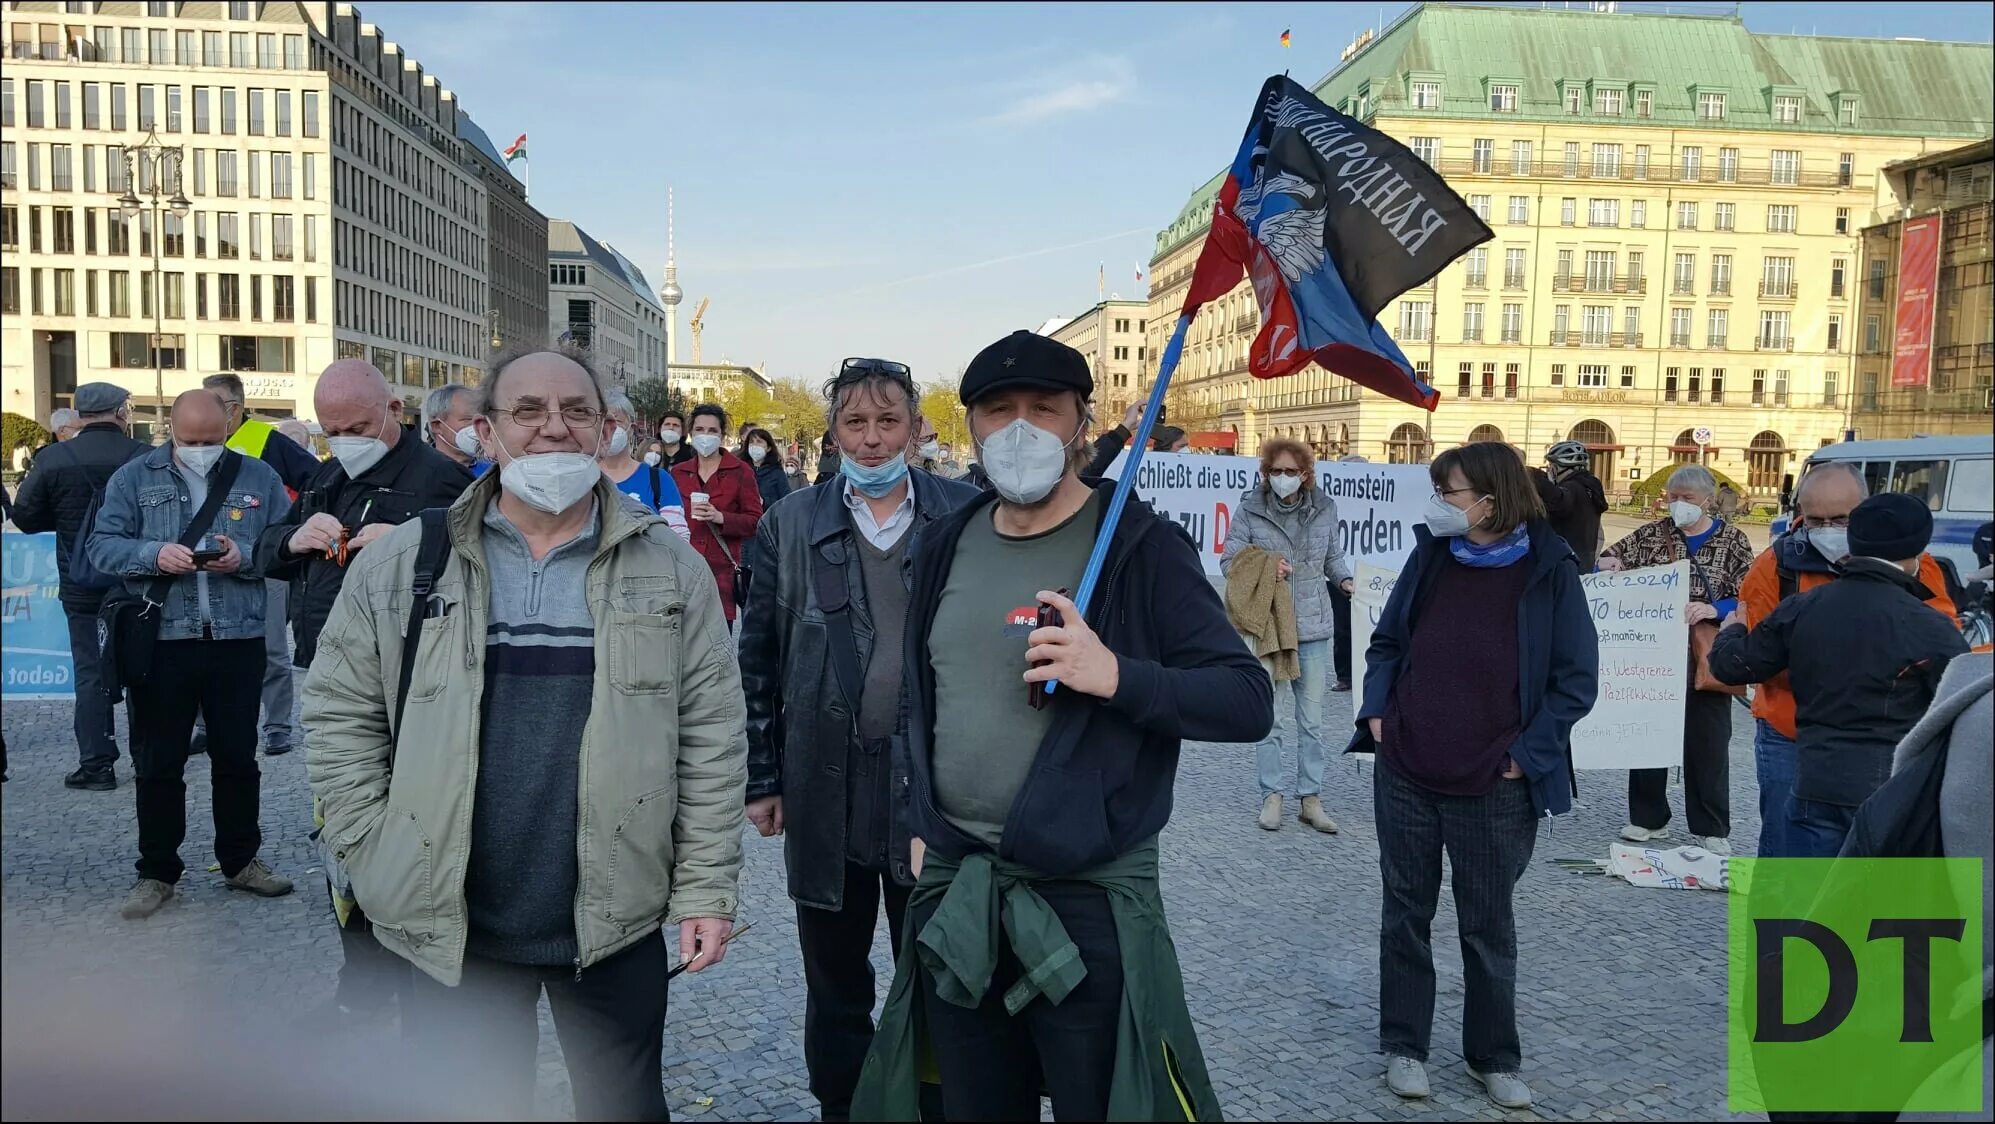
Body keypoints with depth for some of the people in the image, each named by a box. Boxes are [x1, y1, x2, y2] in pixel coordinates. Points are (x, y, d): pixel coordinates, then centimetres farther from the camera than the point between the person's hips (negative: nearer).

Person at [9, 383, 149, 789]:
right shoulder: (148, 458, -10)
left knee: (90, 673, 6)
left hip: (82, 587, 0)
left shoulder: (52, 460, -8)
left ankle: (96, 764, 5)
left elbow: (25, 518, -1)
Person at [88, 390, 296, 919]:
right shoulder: (134, 478, 5)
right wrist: (154, 555, -18)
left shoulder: (259, 477, 5)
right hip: (159, 642, 0)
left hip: (238, 641, 1)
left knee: (238, 758, 11)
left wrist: (244, 556, -17)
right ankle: (157, 871, 20)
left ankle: (241, 860, 25)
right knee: (157, 763, 7)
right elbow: (101, 544, 0)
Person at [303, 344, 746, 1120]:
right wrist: (378, 858, -2)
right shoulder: (402, 562, 0)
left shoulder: (668, 568, -1)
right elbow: (341, 714, 4)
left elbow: (710, 735, -1)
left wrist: (705, 888, -5)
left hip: (616, 920, 0)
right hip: (449, 924, 1)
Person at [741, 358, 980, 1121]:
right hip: (826, 791, 1)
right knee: (835, 987, 16)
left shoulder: (966, 518, -2)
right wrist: (762, 780, 2)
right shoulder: (789, 527, 2)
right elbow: (759, 663, 4)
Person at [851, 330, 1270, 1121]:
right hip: (951, 893, 5)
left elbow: (1249, 701, -14)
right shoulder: (944, 549, 7)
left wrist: (1116, 675, -27)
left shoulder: (1140, 547, -9)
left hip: (1090, 897, -5)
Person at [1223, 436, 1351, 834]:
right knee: (1270, 719, 2)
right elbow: (1228, 560, -1)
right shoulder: (1250, 509, -3)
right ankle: (1271, 797, 14)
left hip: (1313, 627, 2)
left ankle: (1311, 799, 17)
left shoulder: (1324, 508, 4)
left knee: (1312, 720, 8)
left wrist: (1345, 581, -3)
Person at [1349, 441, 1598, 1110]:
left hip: (1494, 790, -3)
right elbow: (1386, 642, 12)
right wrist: (1376, 710, -1)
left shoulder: (1549, 571, -10)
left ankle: (1495, 1057, 29)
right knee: (1406, 913, 13)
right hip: (1404, 775, 3)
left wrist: (1527, 755, -12)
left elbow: (1577, 679, -7)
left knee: (1489, 926, 12)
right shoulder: (1430, 555, 1)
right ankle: (1403, 1045, 28)